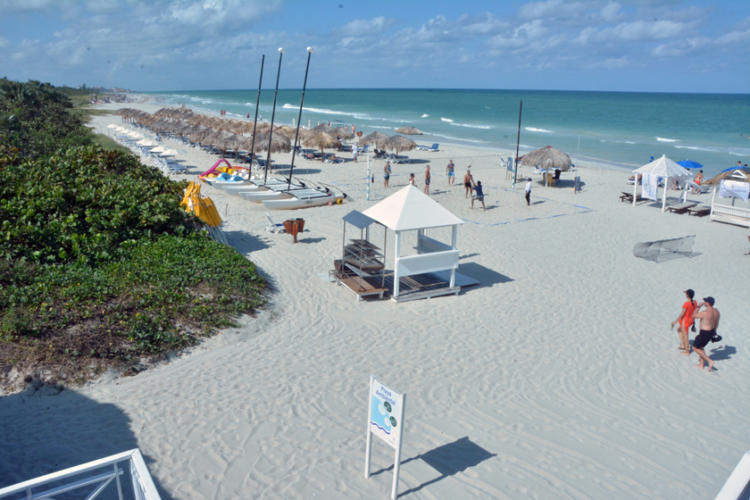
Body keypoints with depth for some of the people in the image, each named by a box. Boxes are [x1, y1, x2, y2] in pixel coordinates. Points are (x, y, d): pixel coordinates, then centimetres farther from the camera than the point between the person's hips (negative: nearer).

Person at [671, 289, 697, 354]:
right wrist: (693, 321, 21)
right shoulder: (695, 302, -5)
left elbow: (682, 314, -22)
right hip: (691, 320, 8)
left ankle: (687, 352, 25)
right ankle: (683, 345, 32)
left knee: (685, 336, 10)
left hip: (685, 321, -8)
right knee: (679, 329, 30)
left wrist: (675, 322, -11)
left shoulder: (686, 303, -28)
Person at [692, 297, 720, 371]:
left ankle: (710, 361, 1)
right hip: (711, 332, 8)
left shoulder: (704, 312, -29)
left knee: (695, 348, 10)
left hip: (704, 333, -8)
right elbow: (716, 323, 10)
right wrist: (714, 332, 24)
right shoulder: (716, 311, -3)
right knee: (701, 346, 26)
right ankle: (701, 364, 34)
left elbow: (694, 316, -11)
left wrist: (699, 306, -4)